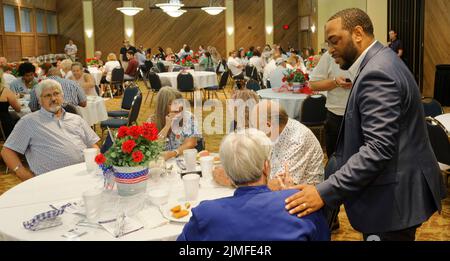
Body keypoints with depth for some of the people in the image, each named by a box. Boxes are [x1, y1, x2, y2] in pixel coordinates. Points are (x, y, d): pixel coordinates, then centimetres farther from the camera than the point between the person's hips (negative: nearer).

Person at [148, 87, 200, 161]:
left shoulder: (188, 116, 1)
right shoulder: (153, 121, 1)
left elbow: (191, 143, -7)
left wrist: (173, 153, -21)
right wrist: (167, 125, -15)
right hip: (162, 160, -1)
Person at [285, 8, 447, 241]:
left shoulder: (377, 73, -23)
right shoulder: (379, 63, 9)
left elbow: (378, 149, -30)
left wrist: (324, 192, -34)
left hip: (394, 195, -10)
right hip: (395, 189, 10)